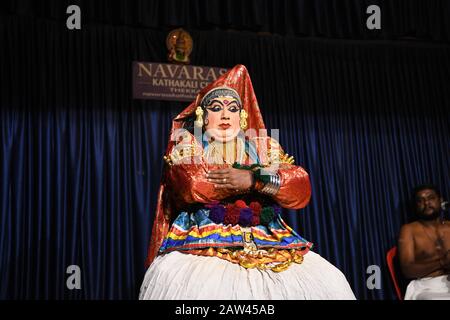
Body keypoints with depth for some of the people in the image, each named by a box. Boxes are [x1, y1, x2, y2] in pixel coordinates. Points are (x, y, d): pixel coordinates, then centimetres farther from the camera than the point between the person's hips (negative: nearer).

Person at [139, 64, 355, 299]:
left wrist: (253, 179, -13)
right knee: (203, 288, -34)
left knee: (328, 284, -19)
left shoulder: (265, 146, 19)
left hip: (270, 247, 3)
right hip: (205, 247, -3)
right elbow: (190, 185, -10)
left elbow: (301, 188, 4)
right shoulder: (186, 144, 13)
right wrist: (262, 177, -4)